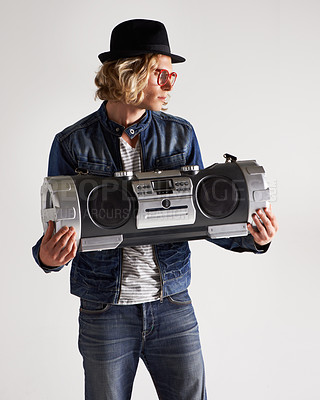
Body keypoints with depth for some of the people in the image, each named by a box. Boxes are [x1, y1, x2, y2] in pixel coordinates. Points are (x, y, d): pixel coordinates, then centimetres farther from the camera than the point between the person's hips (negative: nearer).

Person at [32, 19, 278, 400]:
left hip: (173, 309, 2)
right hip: (105, 311, -2)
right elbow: (59, 225, 0)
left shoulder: (181, 135, 3)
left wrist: (250, 239, -9)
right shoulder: (72, 144, -4)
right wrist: (47, 255, -23)